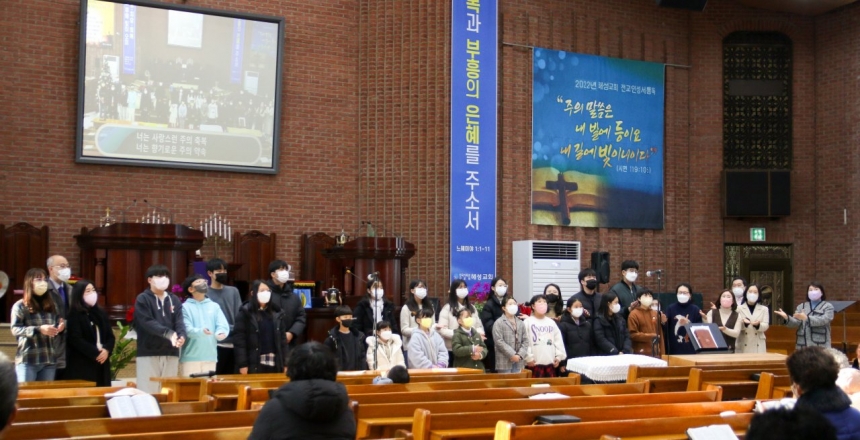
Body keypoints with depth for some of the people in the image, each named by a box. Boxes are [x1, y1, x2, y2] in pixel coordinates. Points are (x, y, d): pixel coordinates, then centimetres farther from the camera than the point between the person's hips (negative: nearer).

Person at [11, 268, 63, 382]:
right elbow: (15, 330, -10)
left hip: (49, 359, 5)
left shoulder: (52, 305, 16)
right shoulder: (20, 306, 1)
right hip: (28, 360, -5)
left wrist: (60, 328, -6)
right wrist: (39, 329, -21)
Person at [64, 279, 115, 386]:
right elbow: (76, 339, -13)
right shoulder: (74, 314, -4)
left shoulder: (101, 313, 16)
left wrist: (106, 350, -8)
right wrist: (96, 353, -15)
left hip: (102, 364, 6)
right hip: (82, 365, -6)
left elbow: (110, 336, 12)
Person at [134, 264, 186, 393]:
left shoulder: (174, 300, 12)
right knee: (148, 392, -4)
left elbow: (179, 322, 2)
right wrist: (168, 333, -30)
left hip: (171, 354, 4)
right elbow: (147, 322, -15)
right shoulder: (142, 299, -1)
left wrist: (182, 336, -21)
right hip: (148, 353, -4)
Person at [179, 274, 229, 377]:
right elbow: (187, 329, -11)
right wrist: (201, 331, -31)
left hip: (210, 356, 4)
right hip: (190, 357, -4)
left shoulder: (214, 306, 14)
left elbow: (223, 325, 2)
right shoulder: (185, 307, 2)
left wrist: (220, 333, -21)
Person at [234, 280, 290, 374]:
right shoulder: (245, 313, -4)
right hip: (254, 365, -4)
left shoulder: (276, 313, 10)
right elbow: (239, 340, -7)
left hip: (275, 364, 4)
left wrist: (285, 363, 6)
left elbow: (283, 338, 11)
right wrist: (242, 365, -12)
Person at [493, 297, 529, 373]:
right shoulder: (499, 323, -2)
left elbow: (525, 341, 10)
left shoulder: (521, 323, 16)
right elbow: (499, 341, -11)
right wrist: (512, 355, -15)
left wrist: (520, 355, -6)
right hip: (505, 361, -5)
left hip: (518, 361, 5)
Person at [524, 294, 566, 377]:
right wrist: (529, 358, -13)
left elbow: (558, 340, 14)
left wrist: (559, 356, 6)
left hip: (550, 361, 5)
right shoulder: (528, 322, -3)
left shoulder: (551, 322, 15)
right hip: (535, 362, -5)